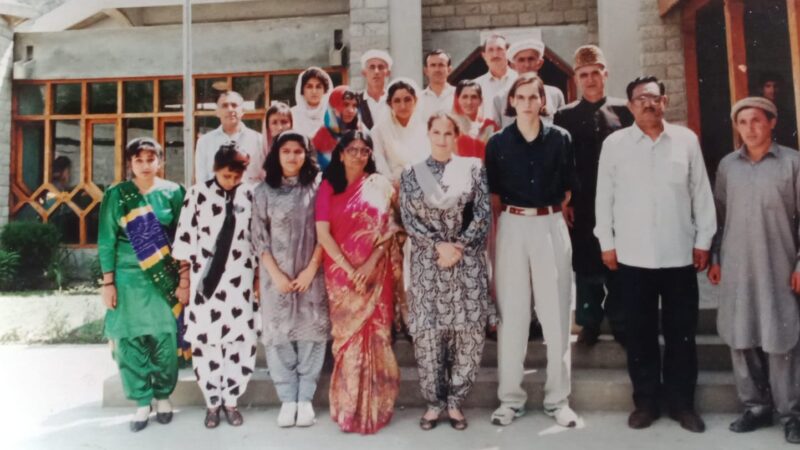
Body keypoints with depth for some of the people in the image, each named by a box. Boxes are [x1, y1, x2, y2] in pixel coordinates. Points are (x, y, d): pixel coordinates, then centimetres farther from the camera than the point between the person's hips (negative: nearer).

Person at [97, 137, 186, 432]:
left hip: (166, 279, 0)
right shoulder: (116, 195, 2)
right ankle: (142, 402, 15)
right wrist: (108, 282, -1)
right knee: (130, 340, 1)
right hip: (128, 279, 0)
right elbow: (106, 240, 2)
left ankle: (163, 396, 21)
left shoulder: (173, 192, 2)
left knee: (166, 338, 3)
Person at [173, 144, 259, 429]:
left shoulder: (249, 195, 1)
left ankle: (231, 400, 21)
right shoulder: (198, 194, -4)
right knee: (205, 341, 5)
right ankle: (212, 403, 22)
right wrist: (184, 282, 0)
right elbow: (185, 239, -1)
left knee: (241, 340, 3)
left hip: (239, 280, 1)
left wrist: (259, 278, 7)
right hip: (205, 279, -1)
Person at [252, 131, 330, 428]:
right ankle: (287, 399, 13)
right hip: (276, 275, 1)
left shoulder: (317, 188, 2)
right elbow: (258, 237, 0)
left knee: (311, 333, 1)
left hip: (311, 274, 0)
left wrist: (311, 270, -9)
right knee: (279, 335, 3)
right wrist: (276, 274, -8)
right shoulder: (264, 191, 4)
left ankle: (306, 398, 12)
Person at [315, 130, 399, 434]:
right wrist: (349, 270, -11)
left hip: (375, 271, 0)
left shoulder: (380, 185, 5)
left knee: (373, 334, 2)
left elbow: (388, 229, -1)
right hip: (340, 272, 0)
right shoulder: (328, 187, 5)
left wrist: (369, 265, -13)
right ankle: (349, 407, 16)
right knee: (347, 335, 4)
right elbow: (323, 233, -4)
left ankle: (372, 406, 15)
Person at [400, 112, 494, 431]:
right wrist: (439, 246, -12)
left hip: (468, 261, 0)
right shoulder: (411, 174, 6)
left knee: (468, 331, 1)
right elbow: (409, 221, 0)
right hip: (427, 262, 0)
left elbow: (483, 215, -1)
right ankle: (433, 401, 18)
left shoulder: (473, 168, 4)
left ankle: (455, 401, 18)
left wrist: (458, 246, -12)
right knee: (428, 332, 1)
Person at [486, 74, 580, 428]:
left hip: (551, 227, 1)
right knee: (511, 314, 4)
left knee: (556, 314, 3)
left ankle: (558, 398, 16)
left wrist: (547, 211, 5)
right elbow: (493, 193, 9)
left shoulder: (561, 139, 5)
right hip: (512, 227, 0)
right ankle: (511, 398, 15)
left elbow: (567, 188, 10)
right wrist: (514, 213, 5)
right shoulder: (498, 142, 4)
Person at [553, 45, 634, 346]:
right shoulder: (565, 116, 5)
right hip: (581, 203, 0)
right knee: (585, 264, 6)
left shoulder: (623, 111, 5)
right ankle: (589, 324, 19)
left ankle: (621, 324, 21)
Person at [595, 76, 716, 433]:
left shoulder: (686, 140, 3)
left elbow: (701, 192, 6)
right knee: (640, 332, 8)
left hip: (680, 254, 1)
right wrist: (606, 242, 1)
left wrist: (703, 240, 4)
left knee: (681, 331, 9)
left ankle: (682, 402, 24)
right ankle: (645, 401, 22)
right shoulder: (614, 143, 1)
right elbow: (604, 196, 3)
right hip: (632, 256, -1)